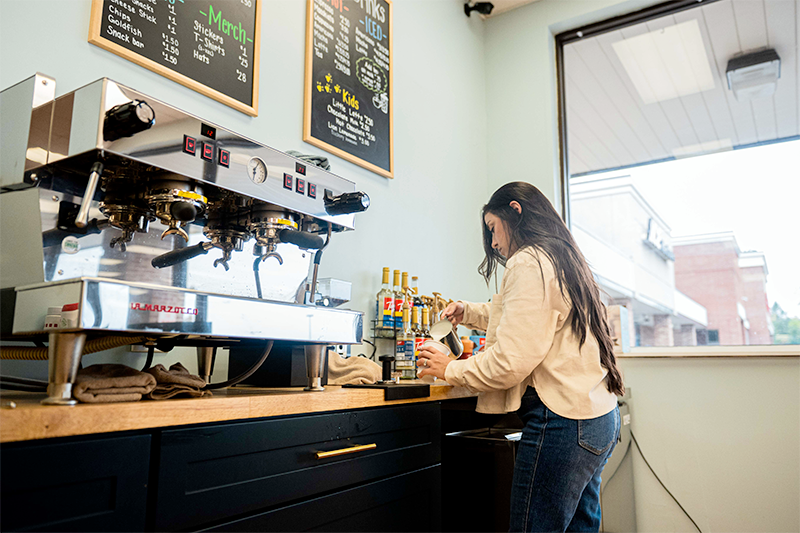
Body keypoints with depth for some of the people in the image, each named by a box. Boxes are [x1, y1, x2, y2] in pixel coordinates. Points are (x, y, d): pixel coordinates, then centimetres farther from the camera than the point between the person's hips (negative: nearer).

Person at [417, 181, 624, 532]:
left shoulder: (528, 263, -12)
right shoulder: (564, 260, 19)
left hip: (561, 421, -10)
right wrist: (469, 312, 30)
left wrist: (450, 370, -5)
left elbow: (510, 362, -20)